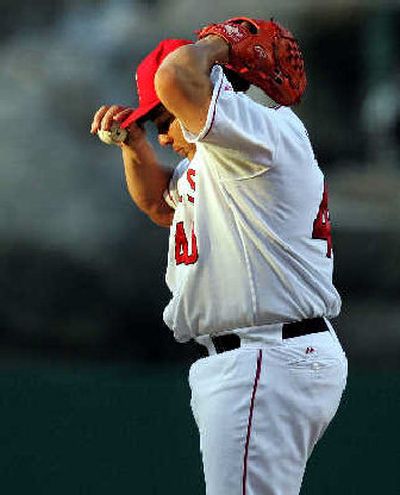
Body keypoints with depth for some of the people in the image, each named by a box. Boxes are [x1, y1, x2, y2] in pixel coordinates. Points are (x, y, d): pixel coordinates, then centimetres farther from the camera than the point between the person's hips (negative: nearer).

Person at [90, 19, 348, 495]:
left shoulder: (268, 130, -12)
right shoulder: (210, 162, 22)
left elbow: (175, 77, -26)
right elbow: (160, 203, 38)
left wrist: (217, 44, -5)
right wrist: (133, 142, 20)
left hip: (271, 362, -11)